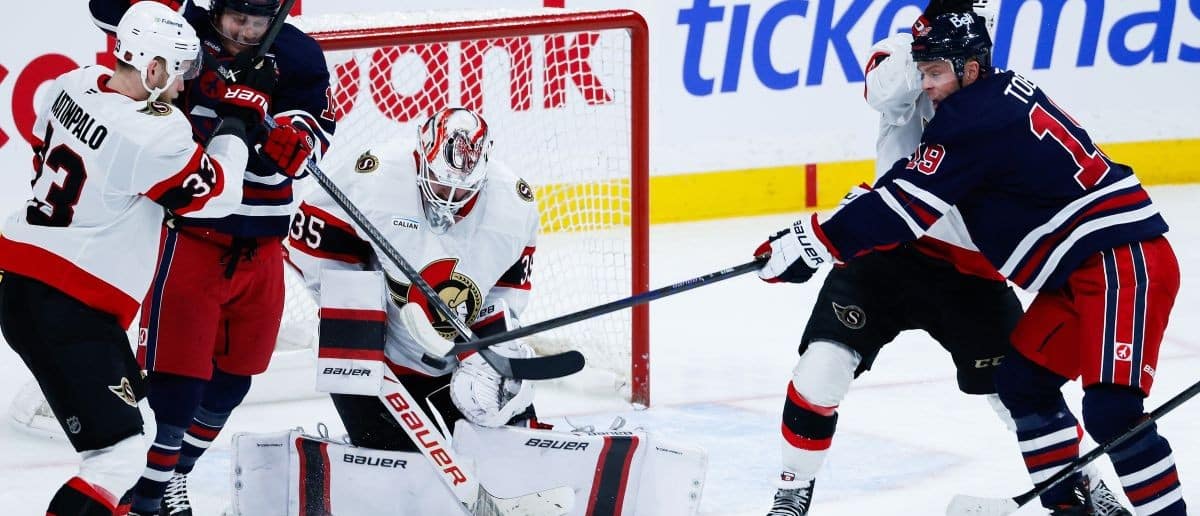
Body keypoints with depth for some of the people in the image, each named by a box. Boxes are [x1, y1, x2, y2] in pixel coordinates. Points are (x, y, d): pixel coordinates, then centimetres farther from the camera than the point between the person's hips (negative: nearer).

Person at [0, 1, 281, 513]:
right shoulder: (151, 135, -24)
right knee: (120, 453, -11)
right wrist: (242, 111, -3)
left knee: (124, 389, 31)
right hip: (66, 312, -10)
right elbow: (216, 195, -10)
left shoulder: (76, 84, 1)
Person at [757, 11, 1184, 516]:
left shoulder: (974, 119, -16)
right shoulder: (1002, 92, 15)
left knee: (1112, 410, -20)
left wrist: (812, 243, -11)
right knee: (1022, 382, 13)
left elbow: (906, 205, -16)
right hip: (1079, 270, 11)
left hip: (1124, 261, -11)